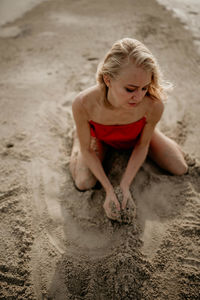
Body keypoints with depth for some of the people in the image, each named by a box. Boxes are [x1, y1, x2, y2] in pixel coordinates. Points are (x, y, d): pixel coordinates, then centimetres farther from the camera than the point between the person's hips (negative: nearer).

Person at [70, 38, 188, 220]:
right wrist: (109, 189, -26)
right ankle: (78, 137, 17)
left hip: (135, 138, 1)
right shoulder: (83, 104, -43)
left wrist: (124, 185, -23)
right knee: (83, 183, -13)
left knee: (180, 169, 3)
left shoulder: (154, 105, -41)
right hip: (101, 137, -1)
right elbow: (87, 151, -24)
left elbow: (142, 145, -19)